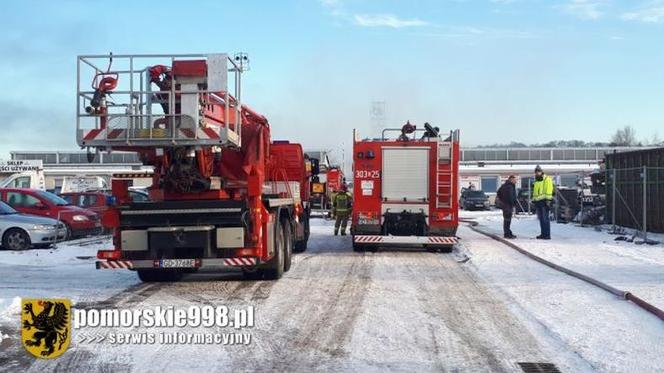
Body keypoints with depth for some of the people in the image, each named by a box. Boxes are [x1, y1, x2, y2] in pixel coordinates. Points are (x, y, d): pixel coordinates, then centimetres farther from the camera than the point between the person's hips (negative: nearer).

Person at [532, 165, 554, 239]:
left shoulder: (547, 179, -4)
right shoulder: (536, 181, 21)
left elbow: (549, 190, -12)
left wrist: (548, 200, -18)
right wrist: (534, 200, 20)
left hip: (544, 201, -8)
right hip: (538, 201, 8)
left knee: (545, 218, -10)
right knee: (541, 219, 10)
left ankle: (547, 235, -9)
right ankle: (543, 234, 14)